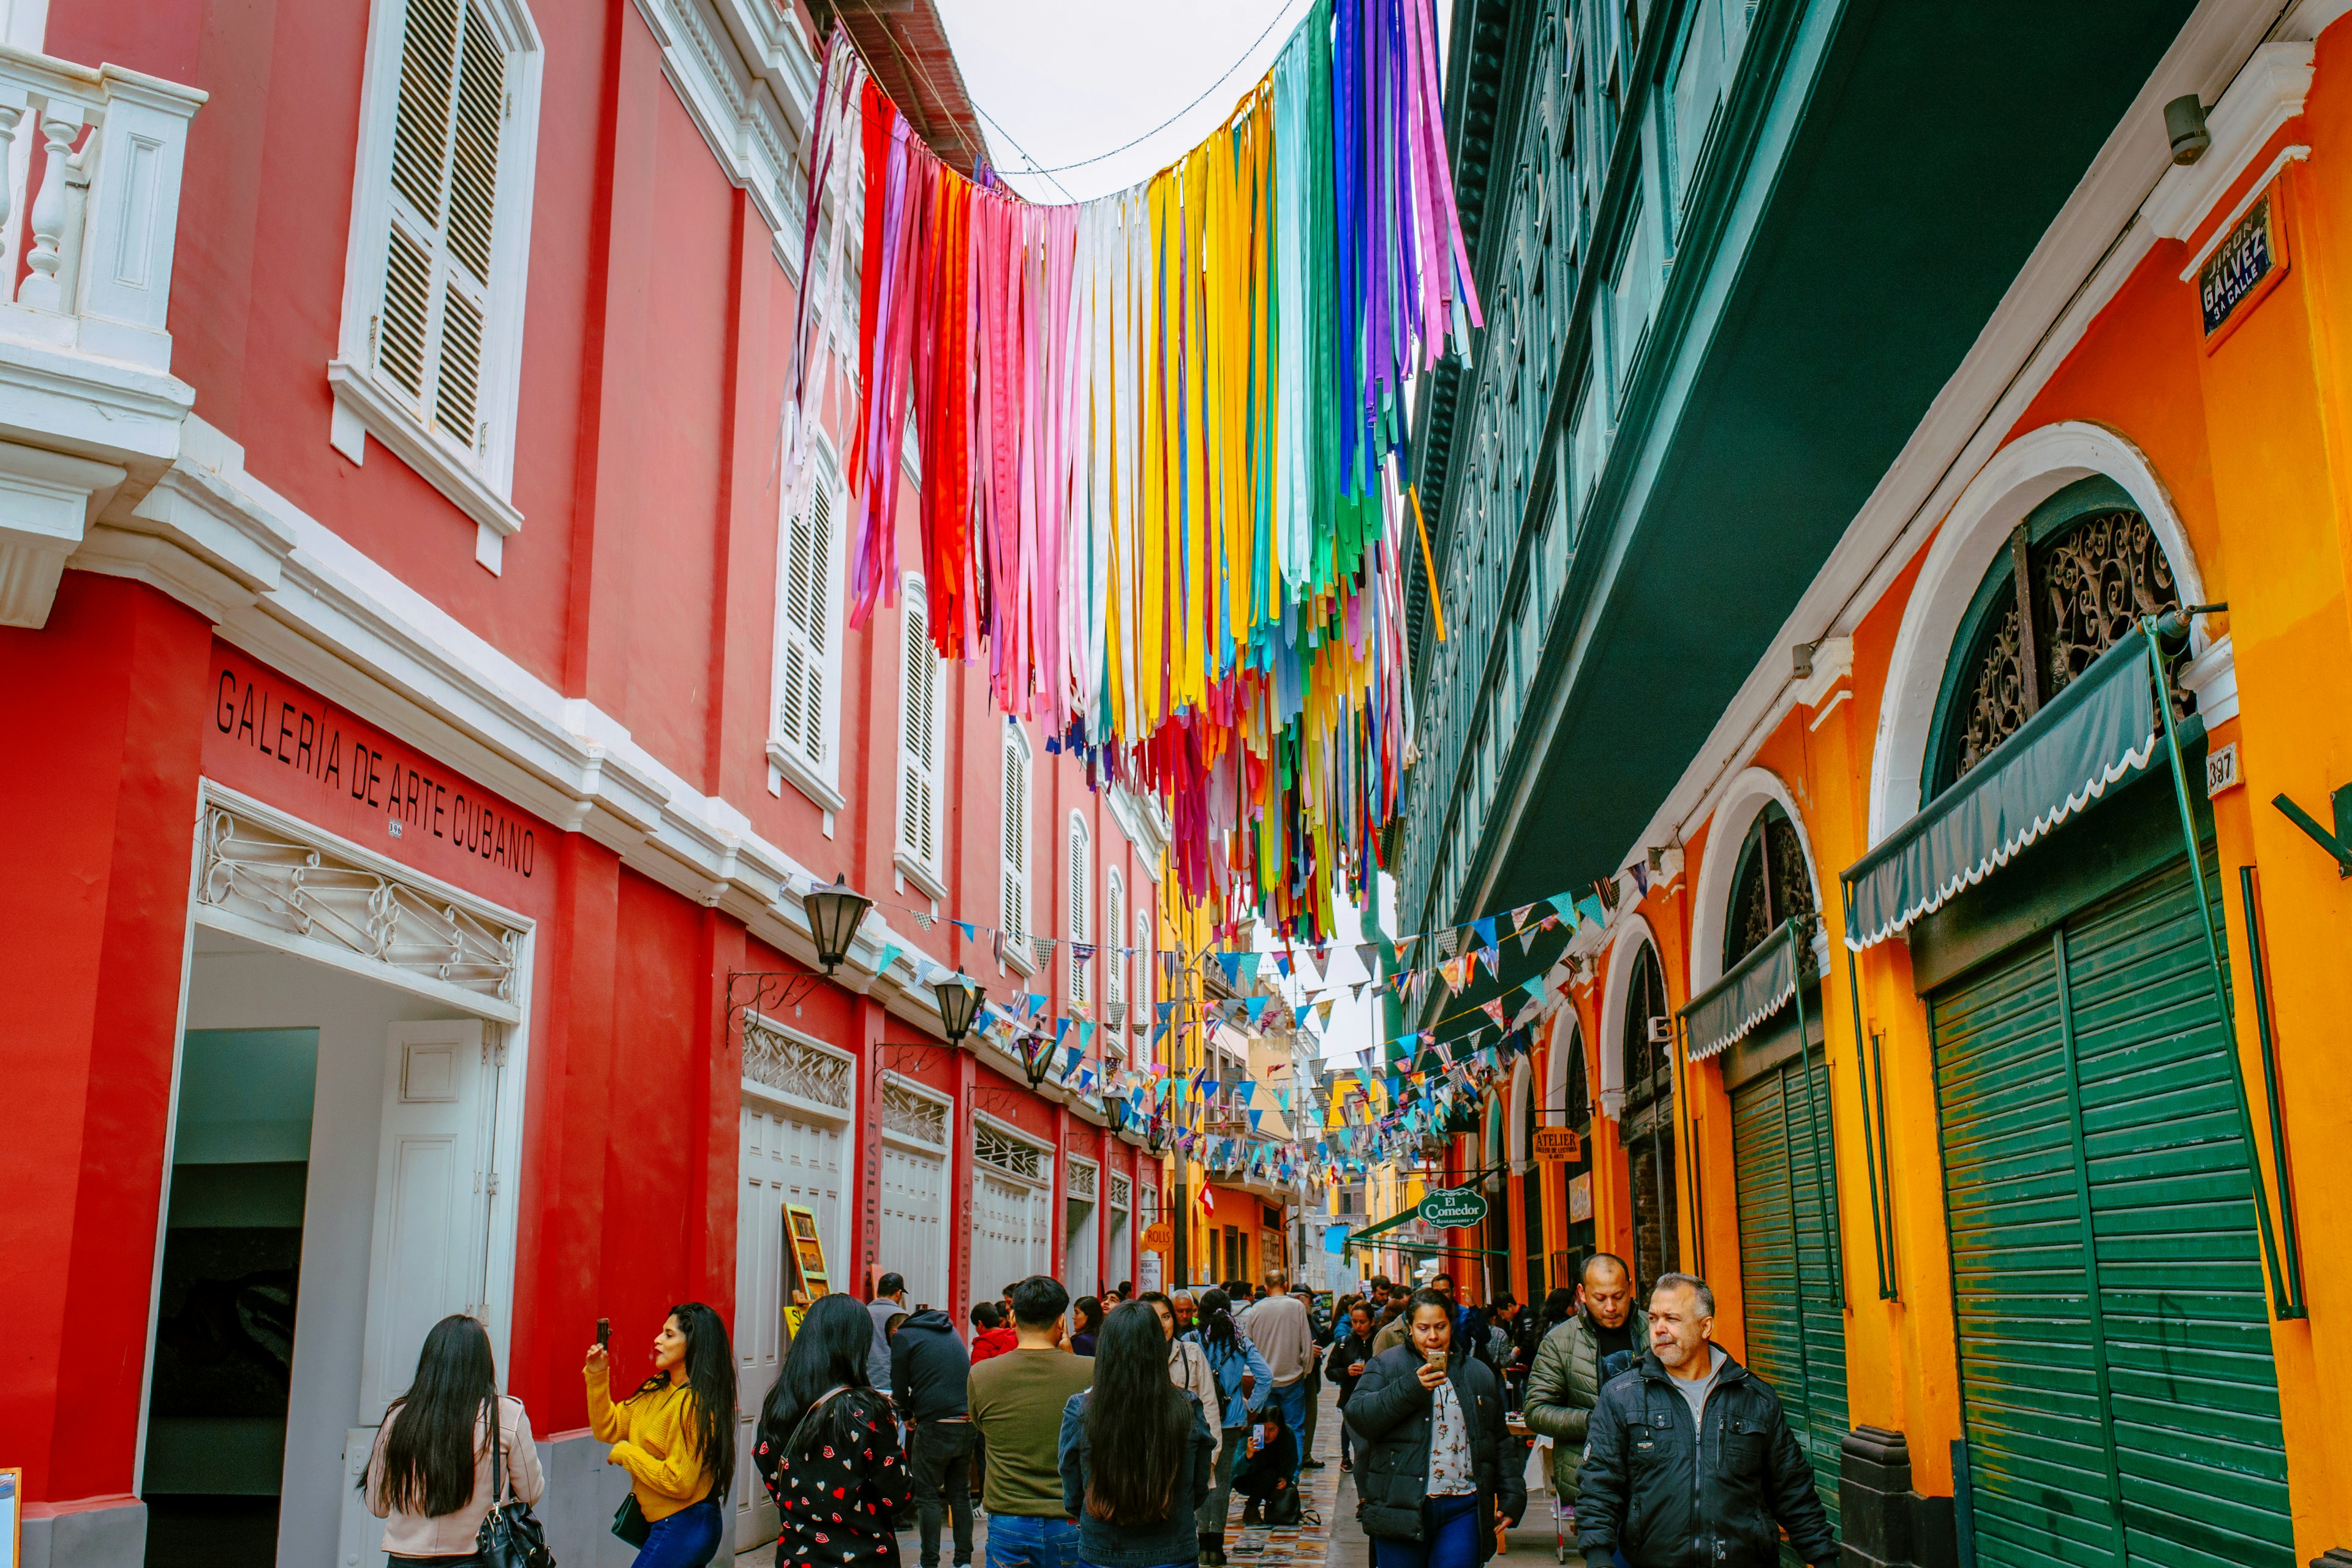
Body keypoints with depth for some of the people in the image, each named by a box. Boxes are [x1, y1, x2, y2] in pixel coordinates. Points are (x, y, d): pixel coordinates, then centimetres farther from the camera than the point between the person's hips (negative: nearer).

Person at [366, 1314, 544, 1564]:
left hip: (405, 1558, 2)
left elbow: (377, 1506, 6)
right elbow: (530, 1494, -1)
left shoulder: (398, 1417, -4)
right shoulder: (509, 1417, -10)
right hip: (477, 1560, -2)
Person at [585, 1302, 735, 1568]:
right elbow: (608, 1429, 13)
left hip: (682, 1525, -9)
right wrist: (597, 1377, 1)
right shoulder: (655, 1390, 7)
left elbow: (678, 1482, -22)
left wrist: (625, 1453, -11)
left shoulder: (696, 1405, -20)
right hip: (659, 1522, 9)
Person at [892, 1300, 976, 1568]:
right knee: (960, 1494, 12)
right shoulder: (951, 1332, 22)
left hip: (934, 1425, -6)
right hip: (967, 1422, 6)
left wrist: (906, 1416, 22)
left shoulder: (903, 1336, 4)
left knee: (928, 1496, 4)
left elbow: (899, 1388, 3)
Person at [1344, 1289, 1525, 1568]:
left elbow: (1501, 1443, 19)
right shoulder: (1386, 1366, 5)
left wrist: (1512, 1498, 10)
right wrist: (1412, 1387, -18)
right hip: (1401, 1510, -2)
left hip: (1464, 1511, 2)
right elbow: (1357, 1416, -10)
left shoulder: (1479, 1374, 15)